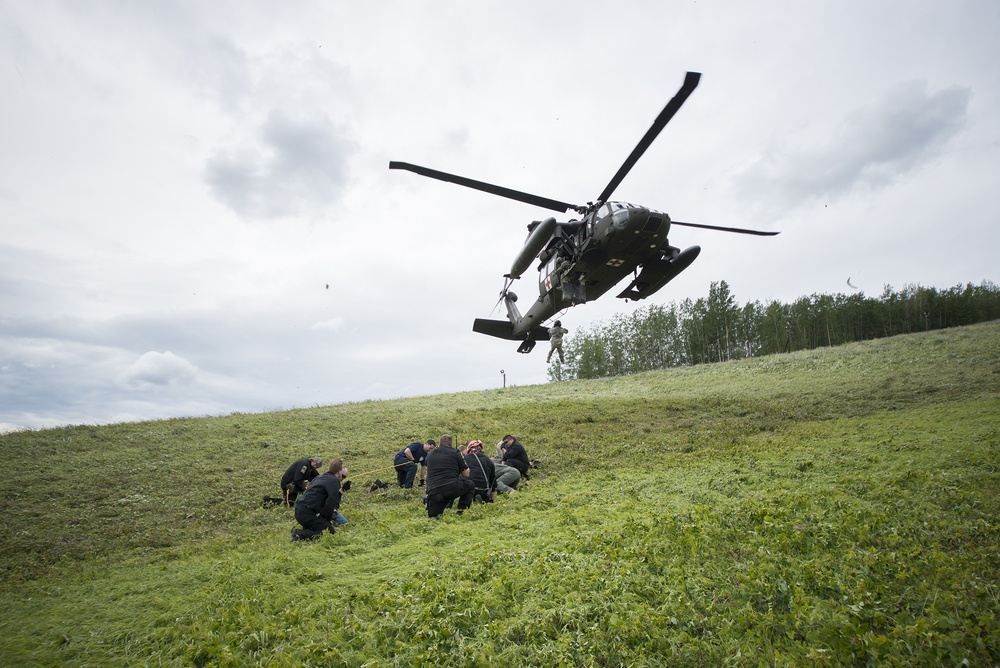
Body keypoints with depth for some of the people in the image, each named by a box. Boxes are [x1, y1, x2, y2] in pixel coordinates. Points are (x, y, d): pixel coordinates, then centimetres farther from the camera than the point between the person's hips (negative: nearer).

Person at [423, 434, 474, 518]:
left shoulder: (430, 455, 19)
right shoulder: (455, 452, 7)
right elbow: (466, 474, 12)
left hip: (434, 493, 4)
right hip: (453, 489, -3)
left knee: (433, 515, 25)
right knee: (470, 484, 25)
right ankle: (461, 511, 13)